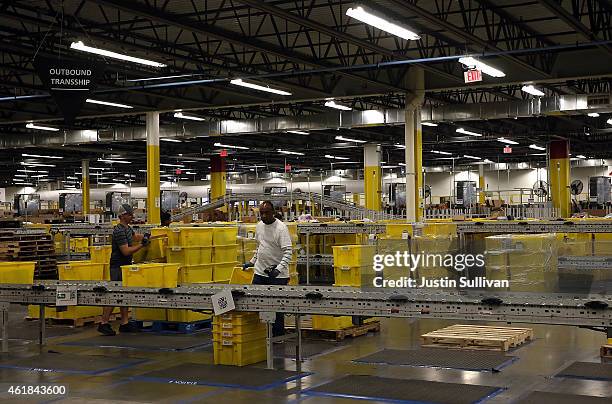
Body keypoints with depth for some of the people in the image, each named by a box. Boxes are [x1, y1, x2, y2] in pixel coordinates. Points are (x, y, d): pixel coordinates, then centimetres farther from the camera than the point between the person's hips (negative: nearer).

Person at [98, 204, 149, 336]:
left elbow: (134, 236, 34)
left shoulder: (127, 228, 12)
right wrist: (141, 245, -17)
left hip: (126, 266, 10)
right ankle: (104, 324, -5)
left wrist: (144, 237, 18)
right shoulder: (119, 231, -19)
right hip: (118, 267, -10)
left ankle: (124, 324, 13)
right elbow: (126, 251, -23)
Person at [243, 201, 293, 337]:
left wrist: (279, 269, -30)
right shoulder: (259, 226, 10)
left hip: (277, 275, -6)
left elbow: (288, 251, -20)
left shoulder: (281, 228, -14)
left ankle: (278, 335, 13)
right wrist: (252, 261, 20)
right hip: (260, 272, 7)